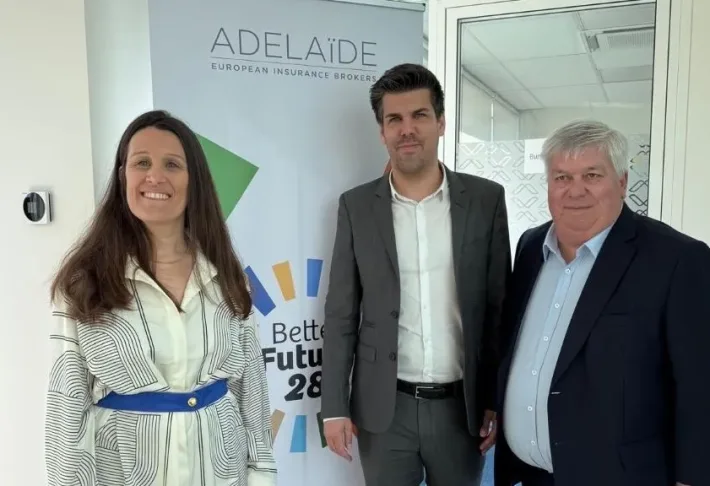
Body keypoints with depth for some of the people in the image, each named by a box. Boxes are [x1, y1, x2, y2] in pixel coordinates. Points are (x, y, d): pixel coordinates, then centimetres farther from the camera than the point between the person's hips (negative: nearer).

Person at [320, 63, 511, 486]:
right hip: (383, 407, 0)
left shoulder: (486, 200, -3)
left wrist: (498, 399, 0)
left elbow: (501, 308, 1)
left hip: (462, 404, 1)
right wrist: (335, 406, -1)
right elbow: (341, 314, 0)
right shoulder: (357, 206, -3)